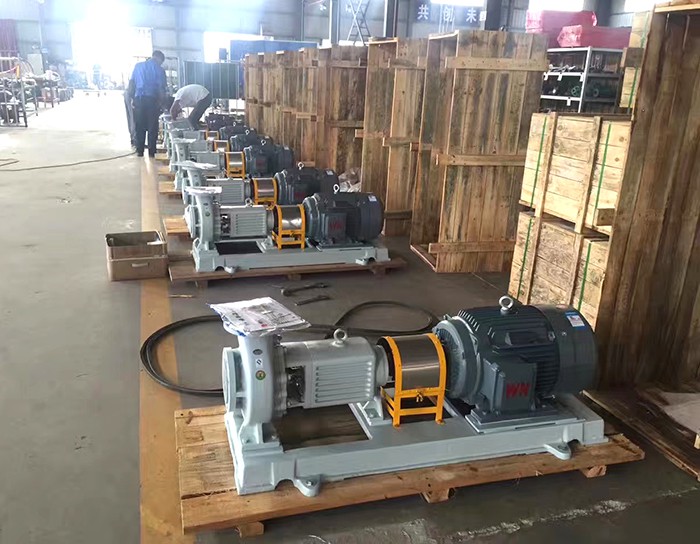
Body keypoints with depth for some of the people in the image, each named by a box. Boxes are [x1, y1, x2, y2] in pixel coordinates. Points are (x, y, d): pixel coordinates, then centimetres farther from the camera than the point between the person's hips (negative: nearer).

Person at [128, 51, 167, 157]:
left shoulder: (138, 66, 12)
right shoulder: (159, 69, 0)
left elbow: (132, 83, 8)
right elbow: (161, 88, -5)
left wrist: (133, 98, 12)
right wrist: (161, 102, 4)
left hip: (139, 99, 3)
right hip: (152, 99, -3)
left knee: (139, 126, 10)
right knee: (152, 127, 4)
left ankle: (139, 151, 10)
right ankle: (151, 151, 5)